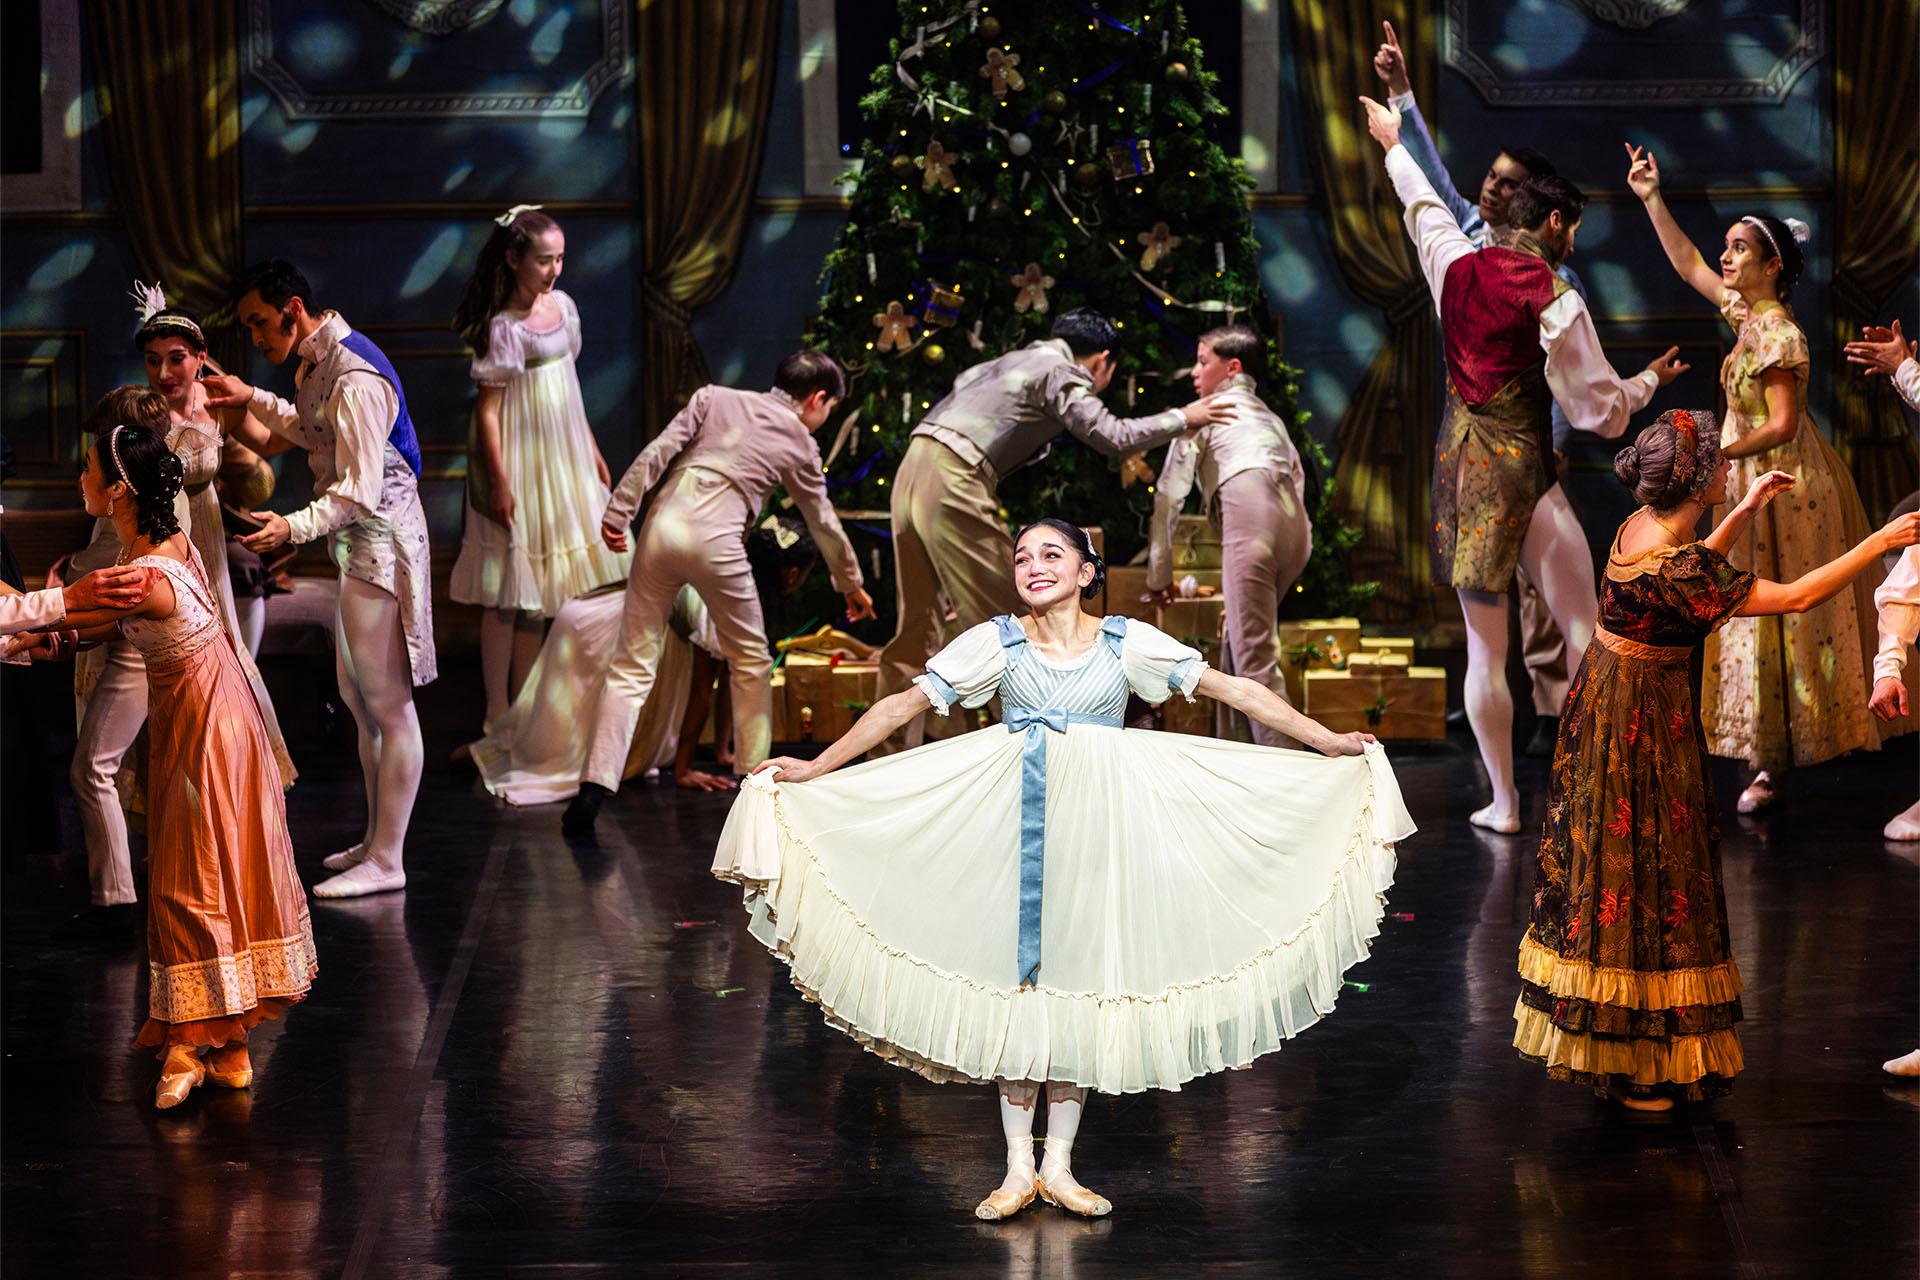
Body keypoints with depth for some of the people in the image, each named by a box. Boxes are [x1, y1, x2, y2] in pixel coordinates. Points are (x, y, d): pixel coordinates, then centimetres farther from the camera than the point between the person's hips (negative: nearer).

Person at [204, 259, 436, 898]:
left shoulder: (355, 379, -23)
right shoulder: (317, 360, 9)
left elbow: (361, 489, -27)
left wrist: (295, 527, -38)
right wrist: (253, 400, 21)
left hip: (381, 539, -11)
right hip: (352, 542, 11)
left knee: (388, 702, -5)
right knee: (359, 699, 17)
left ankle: (387, 862, 0)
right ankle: (376, 839, 28)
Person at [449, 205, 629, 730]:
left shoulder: (562, 306, 6)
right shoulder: (504, 326, -17)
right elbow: (487, 409, -17)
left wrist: (592, 450, 20)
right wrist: (499, 483, -20)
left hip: (562, 460, 8)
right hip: (520, 462, -8)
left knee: (537, 589, 12)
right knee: (507, 592, -3)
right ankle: (497, 717, 2)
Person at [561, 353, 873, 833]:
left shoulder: (715, 397, 18)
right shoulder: (799, 446, 15)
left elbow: (657, 452, 5)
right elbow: (824, 525, 25)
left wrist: (617, 512, 5)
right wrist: (852, 585, 39)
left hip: (662, 524, 3)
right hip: (715, 540, -2)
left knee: (632, 667, 3)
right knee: (750, 660, 19)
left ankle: (595, 787, -7)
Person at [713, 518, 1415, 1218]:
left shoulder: (1130, 642, -2)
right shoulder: (997, 641, -2)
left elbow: (1236, 690, 0)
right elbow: (903, 704, 0)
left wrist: (1329, 742, -3)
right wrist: (817, 768, -3)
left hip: (1097, 825, 0)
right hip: (1015, 824, 0)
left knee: (1079, 982, 3)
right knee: (1015, 982, 0)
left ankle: (1059, 1166, 13)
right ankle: (1018, 1168, 8)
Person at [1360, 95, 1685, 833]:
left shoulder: (1457, 266, 3)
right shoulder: (1555, 304, -13)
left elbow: (1423, 205, 25)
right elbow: (1600, 410, -9)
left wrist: (1393, 145, 44)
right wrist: (1650, 381, 11)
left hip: (1459, 463, 6)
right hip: (1523, 472, -6)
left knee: (1485, 651, 8)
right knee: (1586, 635, -2)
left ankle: (1503, 803, 12)